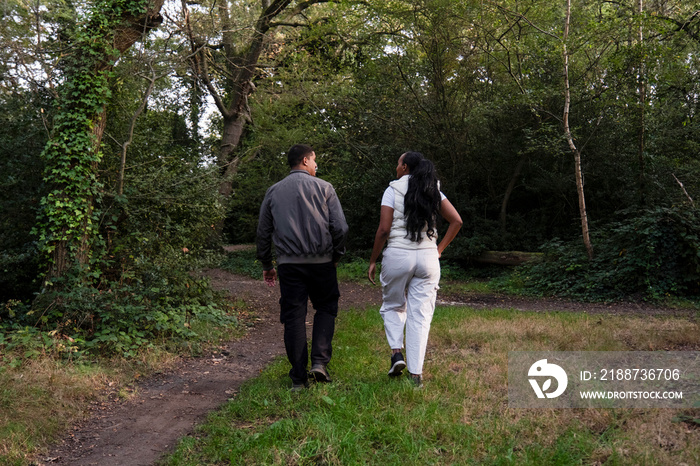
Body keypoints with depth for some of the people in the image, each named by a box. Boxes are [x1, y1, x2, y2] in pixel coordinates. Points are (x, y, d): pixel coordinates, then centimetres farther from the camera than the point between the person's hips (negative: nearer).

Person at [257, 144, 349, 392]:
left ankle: (298, 378, 8)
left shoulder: (273, 192, 11)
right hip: (321, 261, -2)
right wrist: (336, 255, 11)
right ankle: (320, 361, 0)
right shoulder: (324, 188, 2)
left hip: (289, 263, 2)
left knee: (293, 317, 6)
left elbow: (263, 232, 14)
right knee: (326, 307, 15)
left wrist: (266, 265, 23)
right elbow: (340, 227, -4)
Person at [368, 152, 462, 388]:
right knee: (420, 315, 6)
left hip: (398, 255, -3)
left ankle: (397, 351, 0)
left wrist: (372, 260, 0)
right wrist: (440, 248, 8)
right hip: (427, 257, 3)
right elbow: (456, 220, 3)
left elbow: (384, 229, -9)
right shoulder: (433, 191, 9)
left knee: (393, 306, 20)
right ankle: (416, 373, 4)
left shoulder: (393, 189, -3)